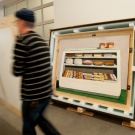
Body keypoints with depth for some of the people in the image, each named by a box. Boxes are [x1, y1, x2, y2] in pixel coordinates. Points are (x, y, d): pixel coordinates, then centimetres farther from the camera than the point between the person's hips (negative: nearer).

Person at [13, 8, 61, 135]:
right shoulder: (42, 40, 8)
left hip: (33, 95, -7)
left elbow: (17, 72, -14)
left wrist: (15, 63, 5)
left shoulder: (22, 39, -15)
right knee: (38, 117, 29)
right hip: (47, 91, 8)